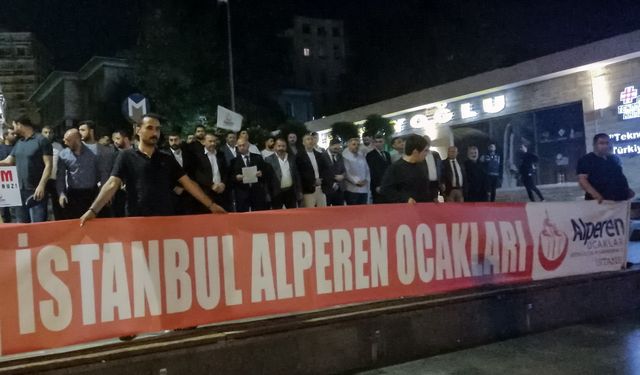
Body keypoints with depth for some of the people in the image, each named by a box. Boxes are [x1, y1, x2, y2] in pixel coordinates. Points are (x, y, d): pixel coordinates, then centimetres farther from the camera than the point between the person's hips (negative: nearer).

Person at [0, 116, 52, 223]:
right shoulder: (18, 143, 14)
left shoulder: (41, 141, -7)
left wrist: (41, 185, -20)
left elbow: (48, 165, -12)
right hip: (20, 191, 7)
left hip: (36, 191, -7)